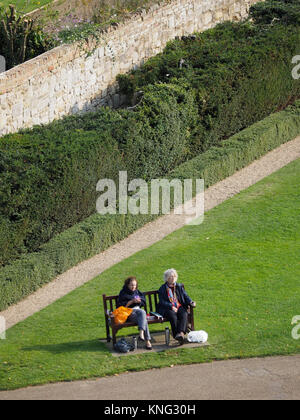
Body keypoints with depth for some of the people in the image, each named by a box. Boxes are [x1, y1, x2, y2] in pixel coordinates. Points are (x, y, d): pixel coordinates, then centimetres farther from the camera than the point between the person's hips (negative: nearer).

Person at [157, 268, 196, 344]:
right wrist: (171, 307, -16)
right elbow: (162, 302, 0)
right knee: (173, 316, -36)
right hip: (168, 309, -3)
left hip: (179, 307, 3)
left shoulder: (179, 286, 21)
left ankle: (181, 333, -49)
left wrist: (191, 302, -8)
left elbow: (186, 296, 14)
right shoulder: (163, 288, 10)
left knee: (184, 314, -31)